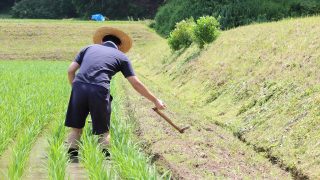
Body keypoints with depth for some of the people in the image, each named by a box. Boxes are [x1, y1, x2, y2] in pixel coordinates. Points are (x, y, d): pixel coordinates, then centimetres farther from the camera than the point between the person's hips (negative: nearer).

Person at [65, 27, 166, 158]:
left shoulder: (89, 48, 26)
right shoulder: (121, 57, 21)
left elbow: (70, 70, 15)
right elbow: (136, 83, 18)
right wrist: (155, 100, 25)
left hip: (79, 87, 2)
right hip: (100, 91, -2)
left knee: (76, 128, 14)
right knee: (103, 130, 15)